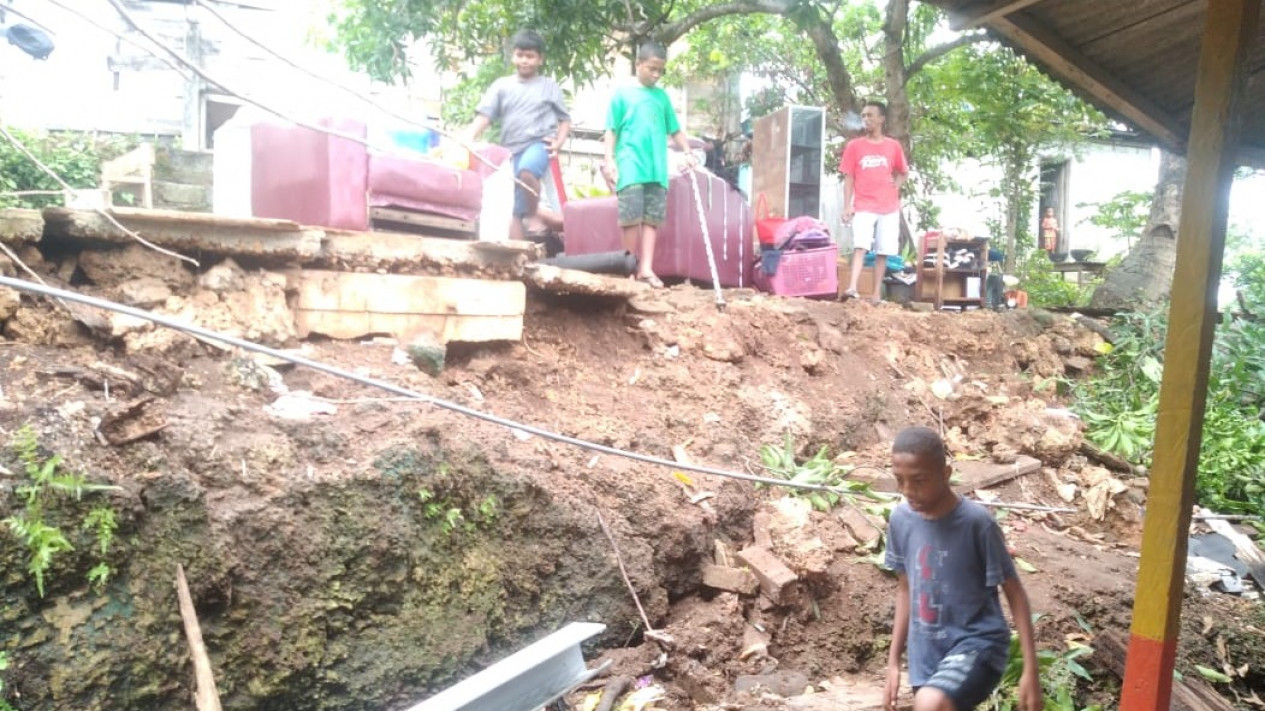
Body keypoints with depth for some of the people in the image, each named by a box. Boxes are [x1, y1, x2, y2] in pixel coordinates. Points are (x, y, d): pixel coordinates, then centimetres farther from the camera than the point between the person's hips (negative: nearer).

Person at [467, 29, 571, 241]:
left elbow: (565, 119, 13)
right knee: (513, 211, 0)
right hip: (512, 151, 3)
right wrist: (468, 140, -13)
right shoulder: (501, 85, 11)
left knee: (527, 170, -37)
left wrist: (558, 143, -6)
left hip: (539, 144, -3)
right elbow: (484, 116, 3)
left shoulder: (550, 86, 10)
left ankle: (534, 216, -15)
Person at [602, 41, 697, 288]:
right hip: (630, 166, -4)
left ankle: (646, 268, 0)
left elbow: (675, 130, 19)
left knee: (652, 218, -1)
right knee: (631, 218, -6)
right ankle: (631, 268, 2)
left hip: (657, 168, 4)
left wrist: (688, 152, 6)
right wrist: (609, 161, -6)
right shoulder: (622, 93, 5)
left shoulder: (662, 96, 16)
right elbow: (611, 130, 3)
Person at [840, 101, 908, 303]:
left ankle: (877, 294, 6)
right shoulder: (854, 146, 4)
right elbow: (848, 178, 2)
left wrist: (896, 185, 2)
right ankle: (852, 287, -29)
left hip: (889, 208, 2)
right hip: (863, 207, -2)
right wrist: (847, 206, -5)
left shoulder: (893, 146, 8)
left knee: (882, 252, 2)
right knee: (860, 246, -18)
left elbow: (904, 172, 21)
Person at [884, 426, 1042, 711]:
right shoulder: (901, 520, -2)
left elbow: (1014, 592, -8)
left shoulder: (977, 522, -17)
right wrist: (894, 661, 11)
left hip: (977, 644, -6)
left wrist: (1030, 670, -11)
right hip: (927, 655, 6)